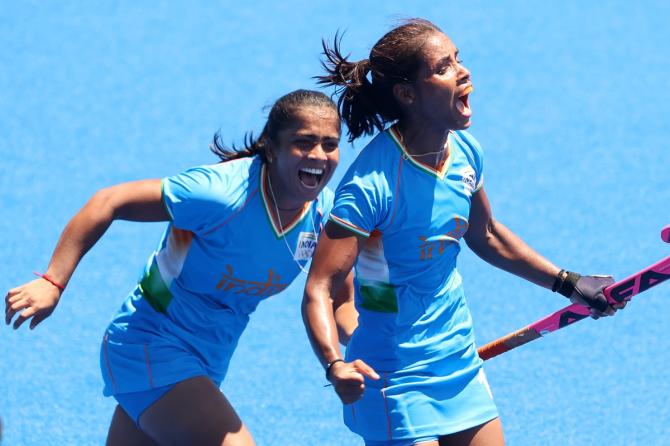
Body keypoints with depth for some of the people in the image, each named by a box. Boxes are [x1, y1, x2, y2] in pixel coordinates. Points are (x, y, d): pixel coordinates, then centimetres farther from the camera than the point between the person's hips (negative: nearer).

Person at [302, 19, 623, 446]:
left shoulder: (465, 151, -2)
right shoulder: (372, 183, -24)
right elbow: (319, 291, -26)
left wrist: (568, 283, 20)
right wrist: (336, 366, -43)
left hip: (461, 363, 7)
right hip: (396, 380, -7)